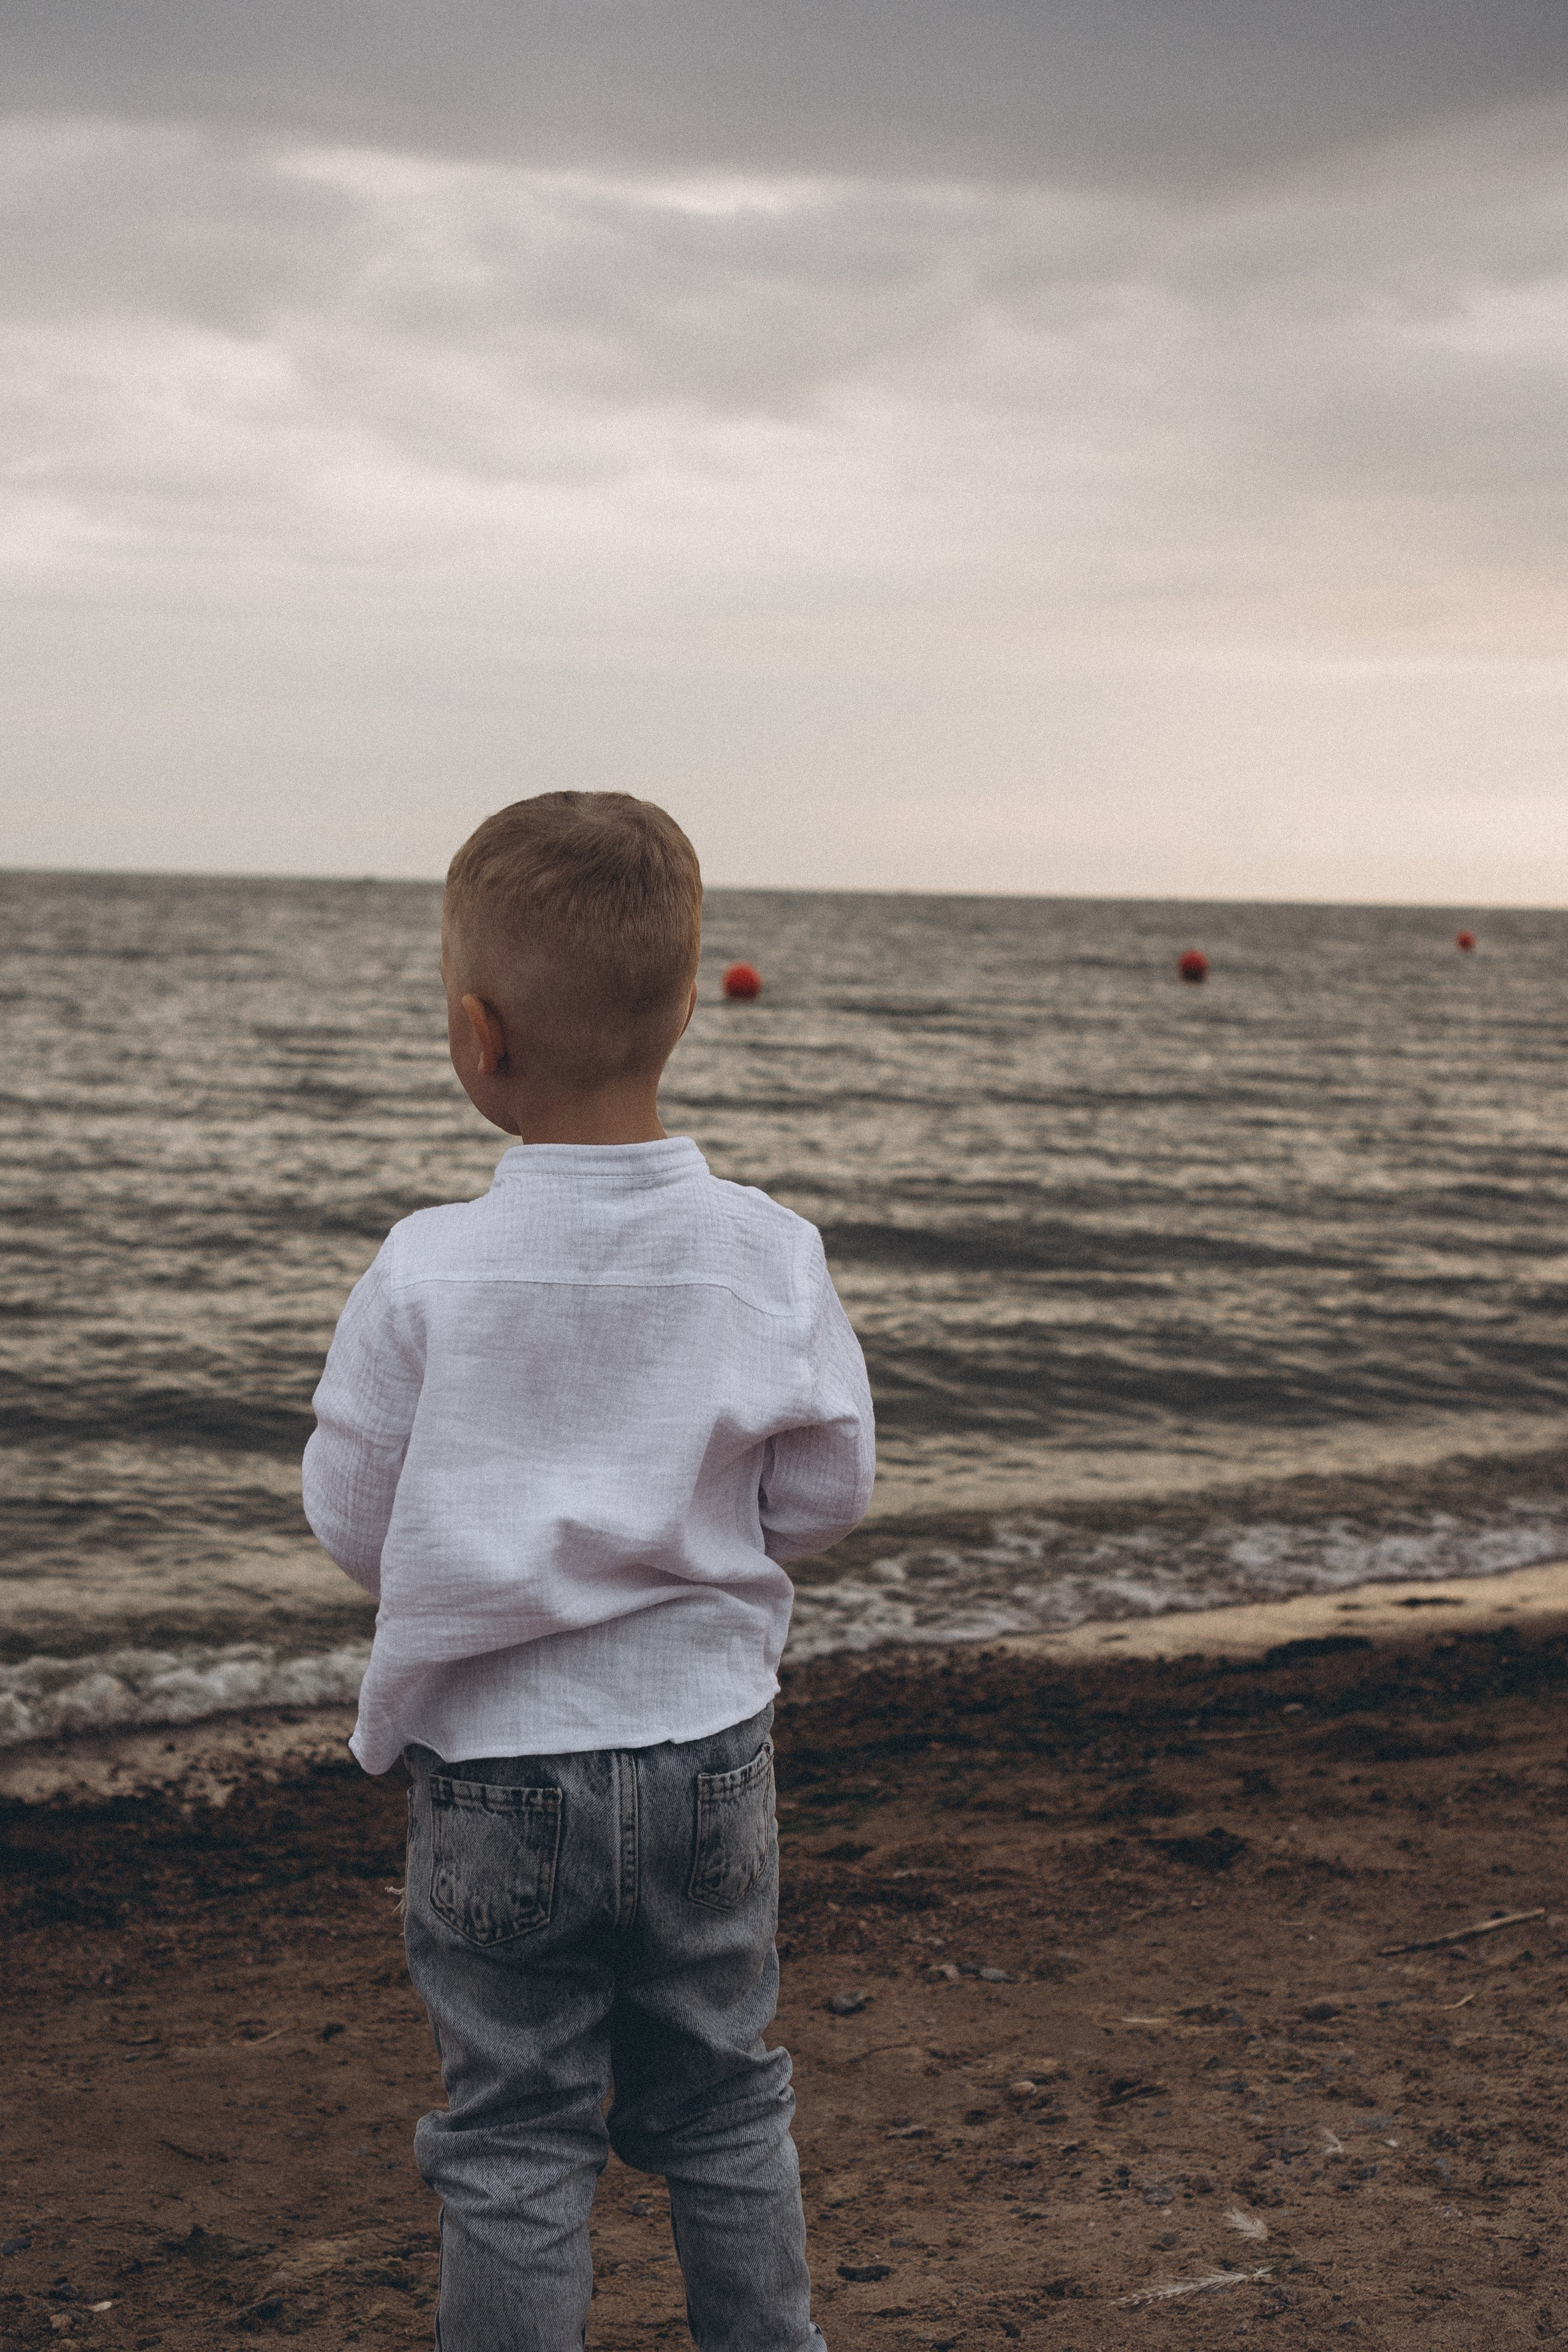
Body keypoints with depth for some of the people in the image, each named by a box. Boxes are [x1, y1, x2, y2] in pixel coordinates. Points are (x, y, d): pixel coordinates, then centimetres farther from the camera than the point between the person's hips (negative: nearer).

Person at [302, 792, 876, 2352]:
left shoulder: (427, 1271, -17)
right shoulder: (768, 1253, -10)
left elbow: (349, 1518, -8)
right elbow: (828, 1492, -2)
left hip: (495, 1766, -3)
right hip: (708, 1748, 3)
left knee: (514, 2139, 12)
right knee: (723, 2107, 21)